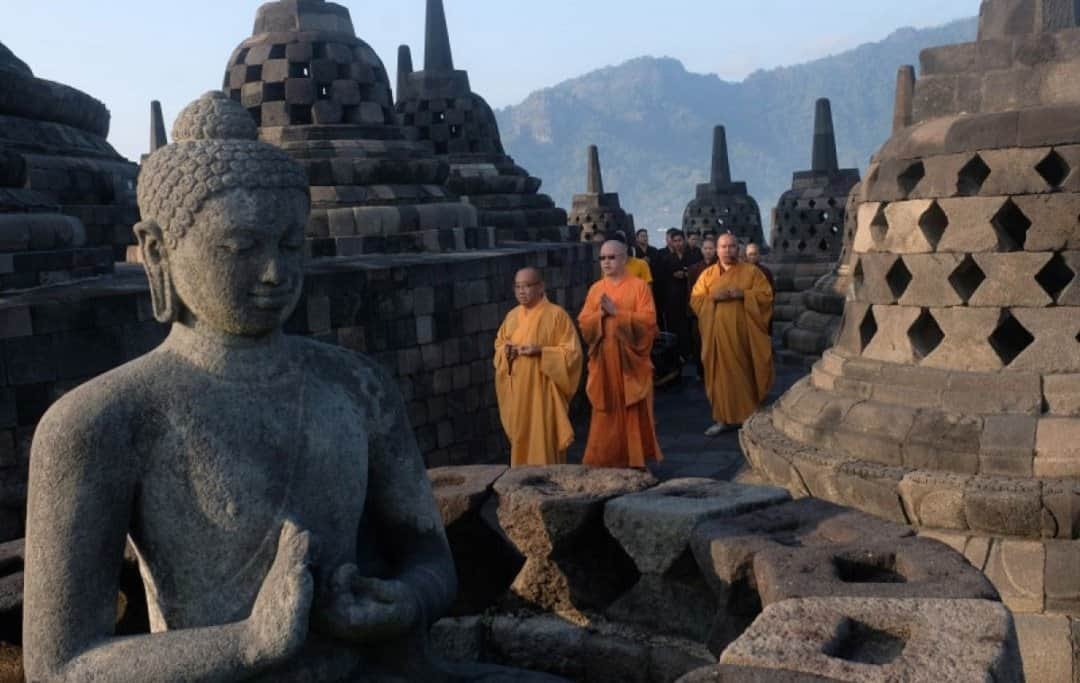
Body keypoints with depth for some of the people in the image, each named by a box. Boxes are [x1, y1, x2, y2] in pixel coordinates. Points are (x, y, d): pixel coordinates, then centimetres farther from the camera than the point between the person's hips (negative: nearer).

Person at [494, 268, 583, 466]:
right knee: (520, 440, 11)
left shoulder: (556, 314, -9)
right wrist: (505, 350, -4)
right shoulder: (512, 316, 9)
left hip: (543, 391, -6)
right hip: (517, 392, 6)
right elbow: (498, 344, 20)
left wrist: (541, 351, -22)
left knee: (544, 441, -3)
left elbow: (572, 352, -10)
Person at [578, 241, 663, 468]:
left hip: (631, 362, -3)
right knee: (606, 417, 4)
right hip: (603, 362, 3)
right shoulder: (595, 289, 10)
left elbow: (648, 321, -12)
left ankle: (636, 460, 11)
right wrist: (600, 315, -13)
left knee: (634, 414, 2)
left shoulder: (639, 286, -2)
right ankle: (605, 461, 11)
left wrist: (617, 312, -17)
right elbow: (584, 324, 6)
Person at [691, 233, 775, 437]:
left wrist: (743, 294, -16)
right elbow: (695, 299, 5)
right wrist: (713, 297, -13)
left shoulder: (751, 271, 3)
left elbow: (766, 295, -3)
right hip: (718, 333, 2)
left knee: (745, 373, 2)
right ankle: (724, 418, 10)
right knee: (722, 374, 4)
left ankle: (749, 415, 13)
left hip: (743, 332, -2)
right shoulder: (708, 273, 9)